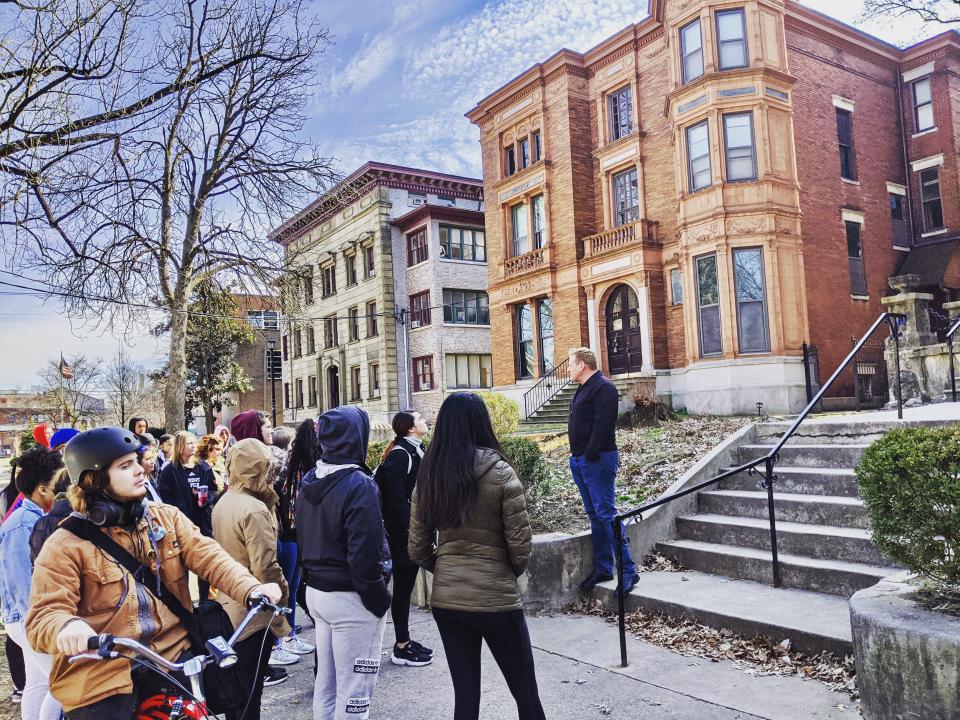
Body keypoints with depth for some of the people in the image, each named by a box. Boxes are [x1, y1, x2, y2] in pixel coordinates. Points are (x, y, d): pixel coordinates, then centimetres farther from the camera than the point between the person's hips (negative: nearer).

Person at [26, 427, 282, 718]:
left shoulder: (167, 517, 3)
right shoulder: (66, 545, -8)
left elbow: (208, 556, -8)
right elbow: (43, 617, -15)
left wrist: (251, 588, -25)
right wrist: (67, 627, -39)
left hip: (170, 657, 3)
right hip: (102, 677, -3)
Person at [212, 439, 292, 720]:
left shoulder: (223, 502, 3)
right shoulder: (255, 509, -24)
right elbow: (265, 567, -23)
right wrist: (283, 591, -11)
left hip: (228, 604, 8)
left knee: (234, 680, 21)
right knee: (250, 685, 6)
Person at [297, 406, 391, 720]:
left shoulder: (309, 481, 6)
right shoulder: (358, 485, -20)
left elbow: (303, 537, 13)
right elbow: (364, 553, -22)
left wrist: (314, 576, 18)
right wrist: (379, 598, -12)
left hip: (316, 591, 8)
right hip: (350, 598, -8)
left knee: (326, 681, 19)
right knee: (353, 689, 4)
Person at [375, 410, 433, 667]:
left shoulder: (416, 451, 12)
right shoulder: (399, 455, -16)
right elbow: (397, 498, -21)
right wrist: (411, 528, -20)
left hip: (413, 530, 9)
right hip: (403, 532, -9)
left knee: (406, 586, 15)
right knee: (402, 586, 1)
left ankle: (405, 640, 26)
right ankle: (401, 648, 13)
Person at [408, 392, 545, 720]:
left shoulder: (427, 477, 0)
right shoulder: (500, 474, -12)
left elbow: (417, 549, 4)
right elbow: (520, 545, -9)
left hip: (445, 598, 5)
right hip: (495, 598, -4)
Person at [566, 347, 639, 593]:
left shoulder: (603, 388, -12)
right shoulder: (583, 389, 19)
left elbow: (603, 425, -21)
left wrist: (590, 455, -20)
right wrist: (577, 455, 13)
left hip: (597, 461, -10)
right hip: (580, 461, 10)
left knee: (606, 514, -10)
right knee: (595, 516, 13)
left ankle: (628, 570, -4)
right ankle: (602, 568, 20)